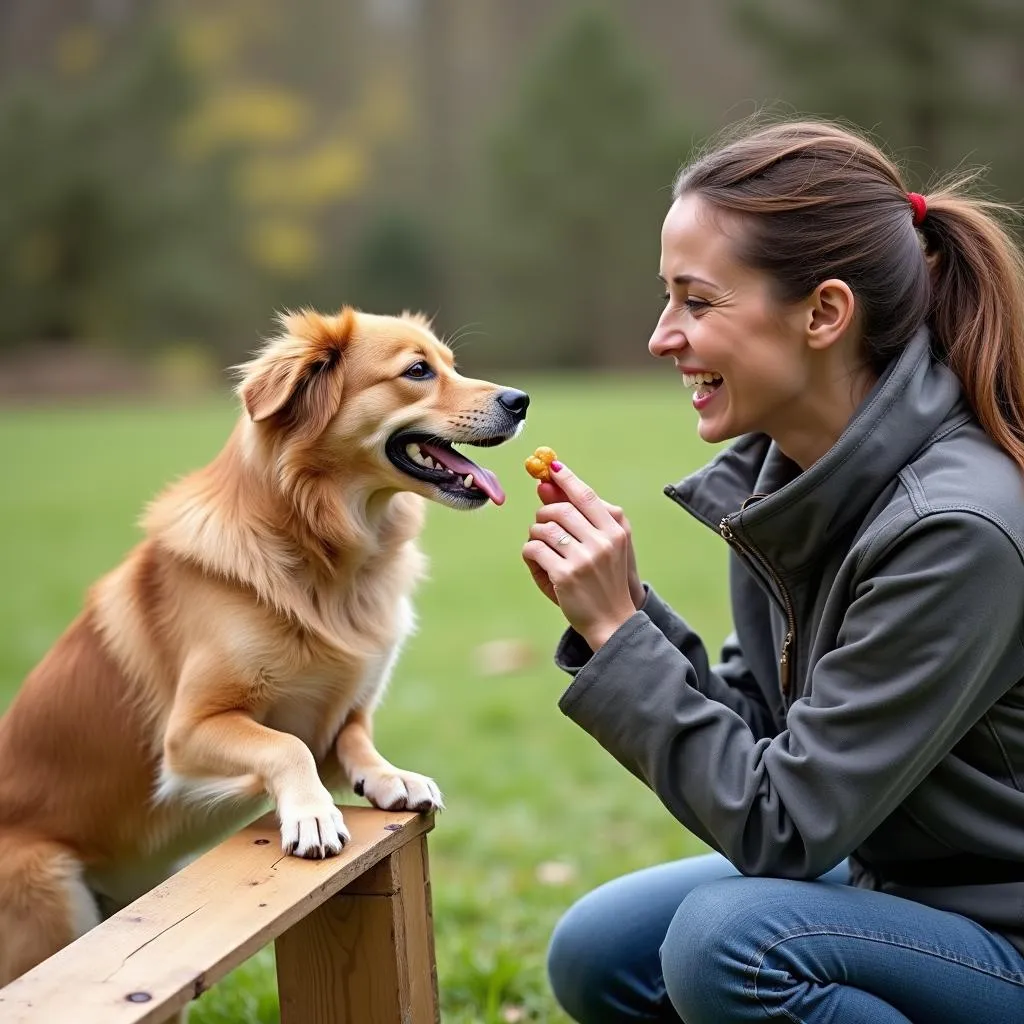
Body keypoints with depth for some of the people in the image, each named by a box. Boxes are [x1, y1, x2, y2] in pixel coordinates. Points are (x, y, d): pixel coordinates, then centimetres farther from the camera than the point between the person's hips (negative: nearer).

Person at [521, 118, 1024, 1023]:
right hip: (884, 876, 8)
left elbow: (782, 828, -25)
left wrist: (618, 630, -23)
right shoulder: (778, 471, -5)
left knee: (730, 940, -28)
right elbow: (756, 739, 1)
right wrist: (618, 610, -13)